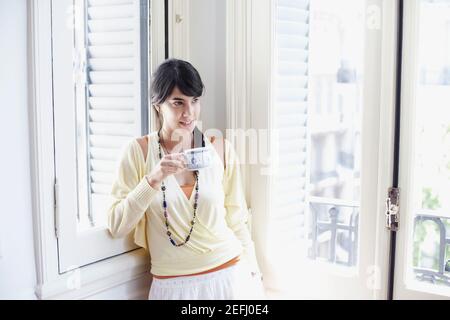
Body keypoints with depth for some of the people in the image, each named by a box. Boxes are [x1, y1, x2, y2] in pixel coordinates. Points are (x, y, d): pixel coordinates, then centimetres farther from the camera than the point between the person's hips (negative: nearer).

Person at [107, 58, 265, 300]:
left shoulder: (221, 149, -1)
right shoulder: (139, 151, -5)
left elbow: (236, 221, 5)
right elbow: (116, 227, -10)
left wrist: (254, 276, 4)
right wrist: (153, 179, -21)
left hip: (229, 277, 1)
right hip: (171, 286, -1)